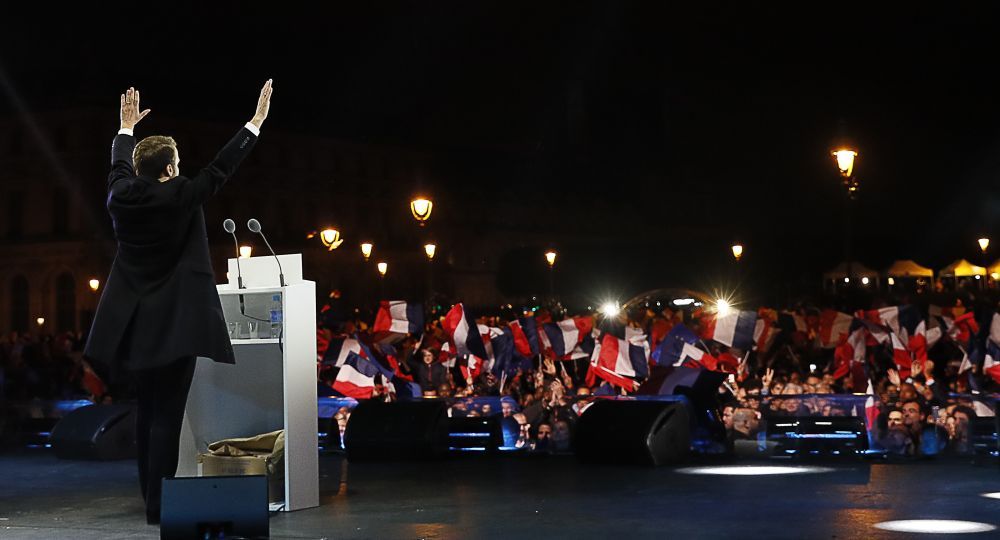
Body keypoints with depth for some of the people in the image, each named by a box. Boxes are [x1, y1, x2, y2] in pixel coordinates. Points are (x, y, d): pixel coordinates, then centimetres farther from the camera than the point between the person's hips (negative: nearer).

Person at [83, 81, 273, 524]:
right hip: (175, 321, -6)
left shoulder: (122, 196, 2)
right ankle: (159, 504, -5)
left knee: (147, 409, 15)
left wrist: (127, 128, 41)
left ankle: (151, 495, 21)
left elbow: (120, 166, 23)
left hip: (136, 322, 6)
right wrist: (257, 120, 4)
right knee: (167, 413, -5)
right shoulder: (181, 196, -13)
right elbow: (222, 167, -5)